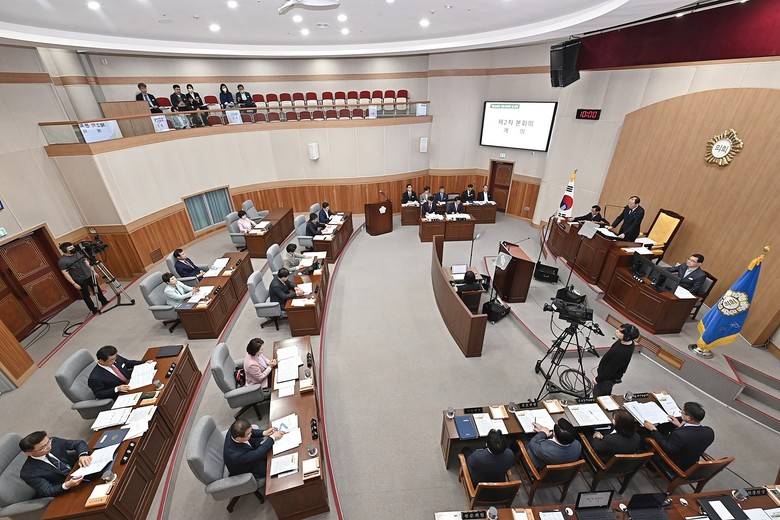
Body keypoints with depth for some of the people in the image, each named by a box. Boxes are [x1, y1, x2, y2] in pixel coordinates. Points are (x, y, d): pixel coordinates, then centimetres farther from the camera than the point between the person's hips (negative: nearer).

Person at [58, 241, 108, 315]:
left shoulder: (78, 253, -1)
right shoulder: (62, 261, -16)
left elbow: (87, 263, 9)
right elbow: (65, 274, -14)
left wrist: (93, 272, 9)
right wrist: (74, 283, -16)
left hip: (90, 276, 5)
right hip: (80, 281, -5)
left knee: (98, 289, 17)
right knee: (86, 295, 5)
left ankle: (104, 302, 33)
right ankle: (94, 310, 13)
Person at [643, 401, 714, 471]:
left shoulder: (679, 435, -40)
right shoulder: (709, 432, -19)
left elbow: (666, 449, -26)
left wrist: (654, 430, -20)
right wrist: (680, 426, 9)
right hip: (692, 465, 6)